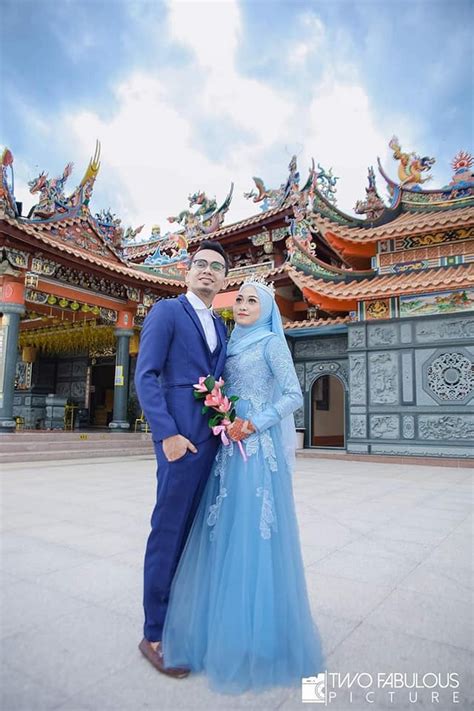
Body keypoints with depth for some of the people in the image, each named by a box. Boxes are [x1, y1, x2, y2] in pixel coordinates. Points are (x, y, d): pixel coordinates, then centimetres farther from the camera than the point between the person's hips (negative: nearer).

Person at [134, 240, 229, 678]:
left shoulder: (220, 326, 19)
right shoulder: (167, 311, -1)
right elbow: (145, 376, -9)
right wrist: (168, 434, -17)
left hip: (215, 440, 7)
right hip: (182, 438, -7)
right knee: (170, 531, 1)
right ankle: (154, 635, 17)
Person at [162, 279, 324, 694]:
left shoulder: (272, 342, -2)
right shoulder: (233, 346, 17)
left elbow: (294, 396, -9)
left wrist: (252, 425, -15)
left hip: (259, 448, -6)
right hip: (230, 447, 7)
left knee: (255, 531, -2)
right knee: (224, 531, 9)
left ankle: (258, 634, 14)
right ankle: (225, 624, 25)